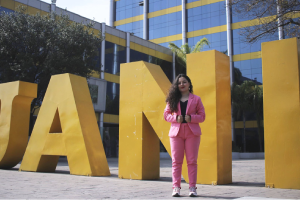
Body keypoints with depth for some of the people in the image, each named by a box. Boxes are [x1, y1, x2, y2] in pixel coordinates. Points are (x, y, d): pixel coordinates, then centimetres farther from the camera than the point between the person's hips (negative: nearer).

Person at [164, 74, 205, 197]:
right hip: (176, 132, 1)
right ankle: (176, 188, 3)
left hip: (192, 132, -1)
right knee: (176, 161, 0)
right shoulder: (172, 99, 12)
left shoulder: (196, 99, 9)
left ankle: (192, 188, 4)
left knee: (192, 161, -1)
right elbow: (166, 114, 9)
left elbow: (202, 116, 5)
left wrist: (191, 118, -13)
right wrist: (176, 118, -10)